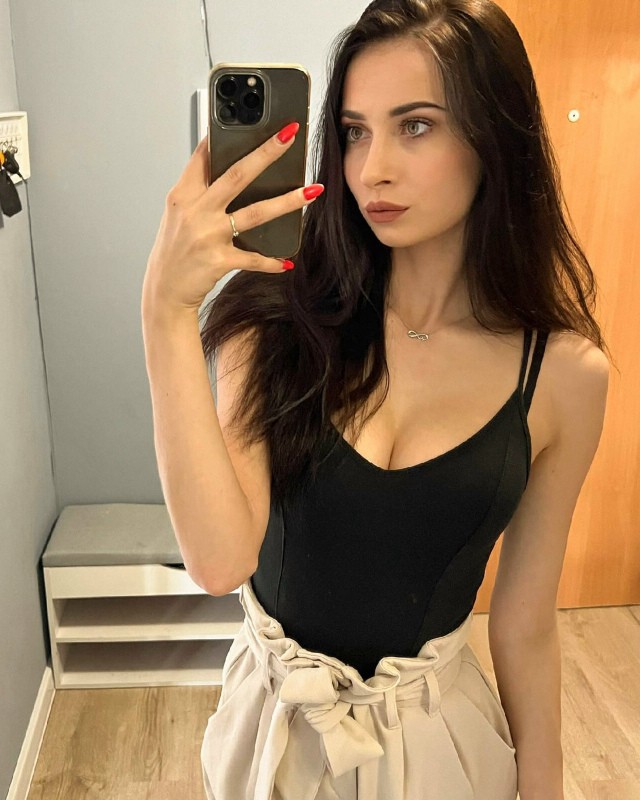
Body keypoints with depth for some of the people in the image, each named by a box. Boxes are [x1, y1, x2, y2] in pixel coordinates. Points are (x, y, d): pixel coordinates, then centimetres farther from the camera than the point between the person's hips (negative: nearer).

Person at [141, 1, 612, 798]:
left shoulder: (564, 373, -15)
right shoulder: (281, 317, -15)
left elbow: (525, 625, -6)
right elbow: (221, 559, -27)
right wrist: (167, 308, -33)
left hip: (431, 733, 0)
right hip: (270, 712, 1)